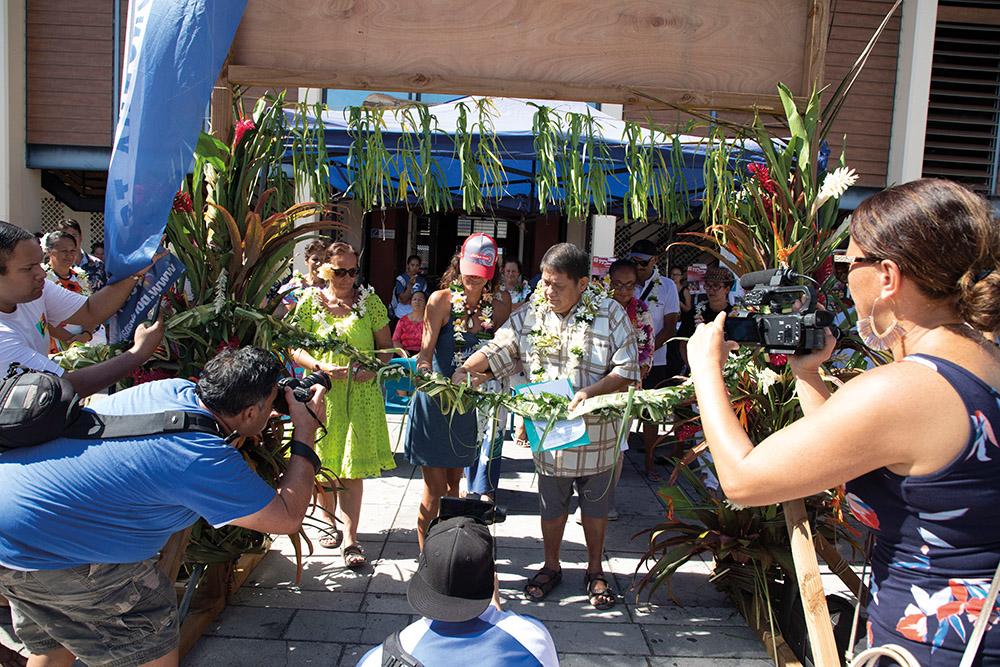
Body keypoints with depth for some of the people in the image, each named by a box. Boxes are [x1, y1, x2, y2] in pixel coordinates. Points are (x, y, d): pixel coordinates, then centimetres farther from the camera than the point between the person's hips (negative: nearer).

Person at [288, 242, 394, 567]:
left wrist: (372, 369, -13)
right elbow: (296, 350, 2)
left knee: (353, 469, -2)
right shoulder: (311, 302, 3)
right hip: (323, 392, 1)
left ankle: (350, 540, 4)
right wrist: (322, 366, -16)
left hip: (361, 395, -1)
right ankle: (330, 523, 33)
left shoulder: (369, 301, 2)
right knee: (324, 465, 11)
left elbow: (386, 347, 6)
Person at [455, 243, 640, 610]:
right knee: (552, 505, 17)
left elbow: (627, 371, -10)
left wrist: (589, 392, -25)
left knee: (595, 505, 16)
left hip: (596, 432, -1)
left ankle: (595, 570, 38)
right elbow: (495, 350, 0)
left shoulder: (611, 315, -10)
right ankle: (551, 566, 40)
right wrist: (462, 371, -16)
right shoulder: (529, 315, -2)